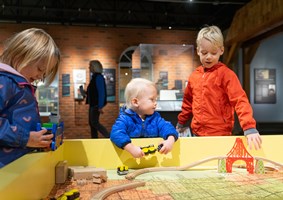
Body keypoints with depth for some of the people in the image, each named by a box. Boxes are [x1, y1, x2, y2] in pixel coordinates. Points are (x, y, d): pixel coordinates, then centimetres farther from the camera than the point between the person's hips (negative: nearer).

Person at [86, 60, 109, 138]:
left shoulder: (98, 77, -14)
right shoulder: (94, 77, 14)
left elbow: (101, 92, -20)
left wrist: (100, 106, -23)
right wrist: (86, 92, 8)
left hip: (96, 104, -10)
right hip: (93, 104, 10)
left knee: (94, 122, -9)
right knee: (91, 123, 11)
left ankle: (110, 137, -4)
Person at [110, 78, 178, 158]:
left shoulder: (155, 117, 7)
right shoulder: (125, 118, -8)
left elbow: (166, 127, -5)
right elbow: (116, 133, -22)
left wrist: (170, 140, -26)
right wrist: (131, 148, -36)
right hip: (131, 158, -5)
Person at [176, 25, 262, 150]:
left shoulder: (226, 74, -8)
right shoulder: (194, 75, 7)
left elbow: (240, 101, -16)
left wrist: (249, 128, -27)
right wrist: (181, 122, 23)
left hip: (220, 135, -5)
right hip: (197, 133, 5)